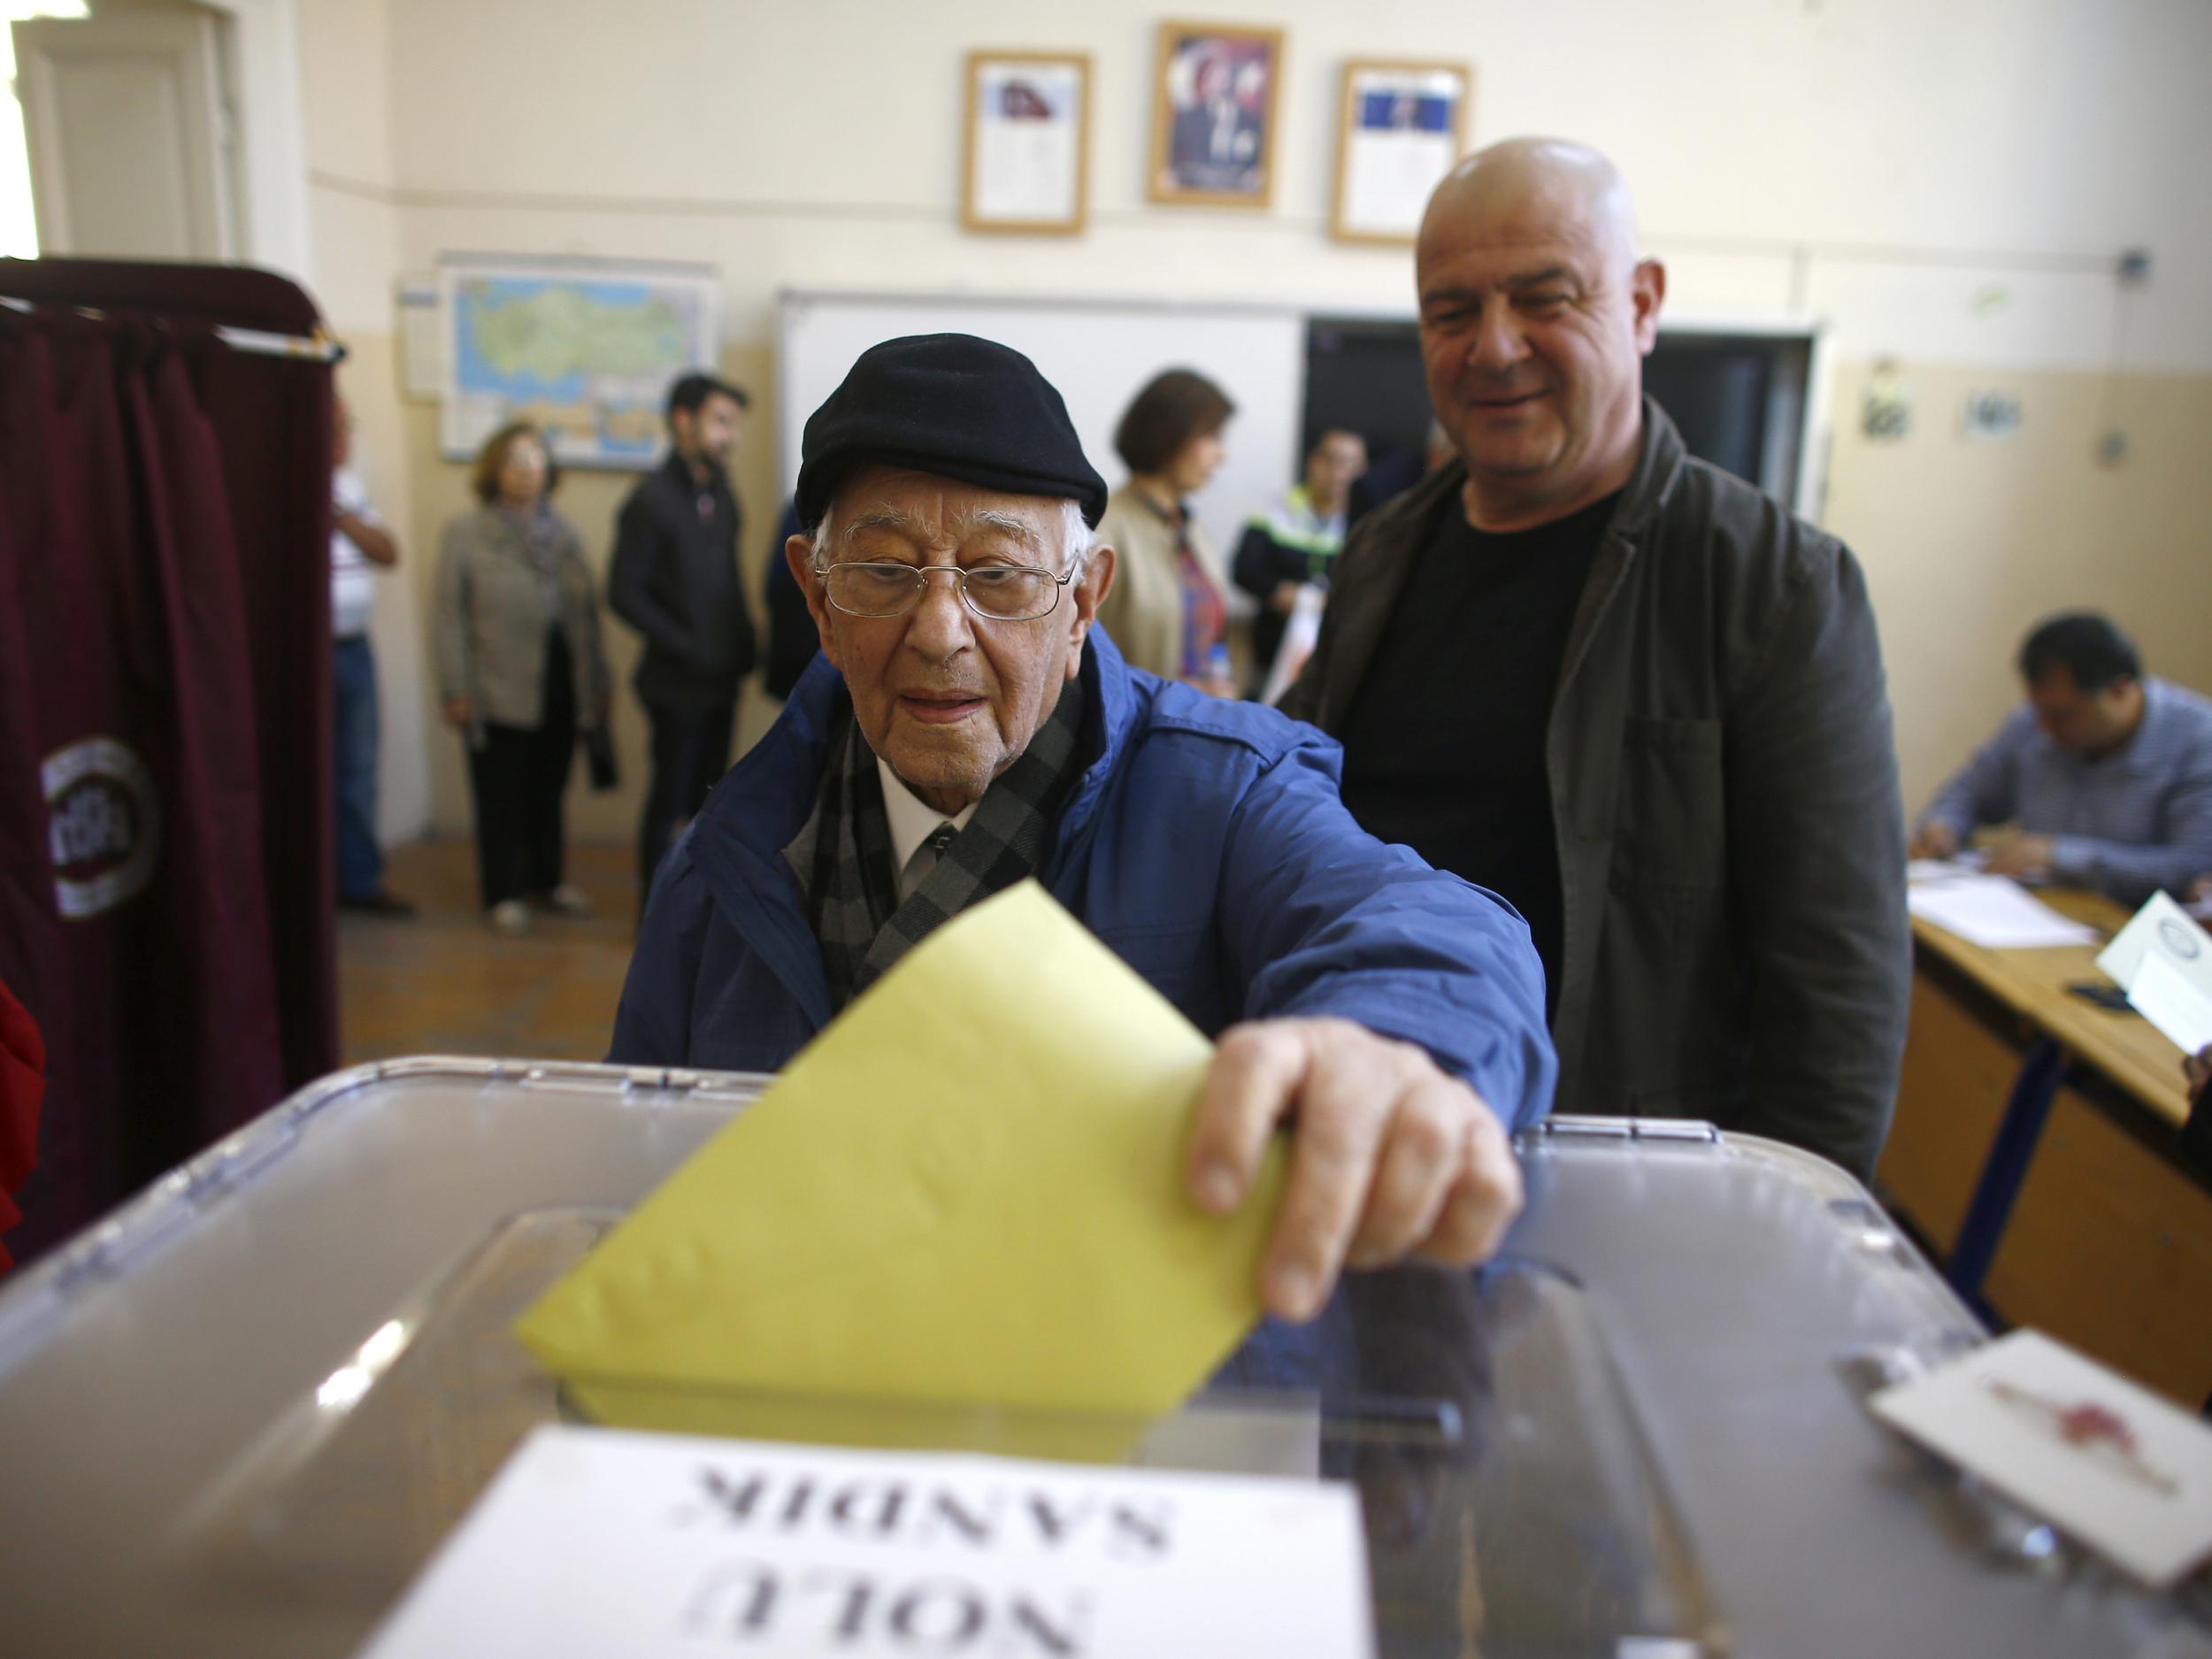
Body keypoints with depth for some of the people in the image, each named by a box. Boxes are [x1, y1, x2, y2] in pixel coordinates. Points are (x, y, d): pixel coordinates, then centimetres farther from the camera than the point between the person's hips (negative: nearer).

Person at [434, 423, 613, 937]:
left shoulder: (564, 533, 11)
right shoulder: (465, 534, -1)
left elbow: (586, 611, 12)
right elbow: (451, 617, -4)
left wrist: (598, 681, 10)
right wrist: (456, 690, -10)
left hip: (559, 685, 4)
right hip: (499, 691, -4)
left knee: (549, 790, 14)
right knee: (502, 795, 4)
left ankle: (547, 879, 29)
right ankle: (504, 894, 15)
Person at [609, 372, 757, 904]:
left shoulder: (720, 494, 11)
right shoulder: (652, 500, -11)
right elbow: (624, 594, -13)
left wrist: (742, 637, 6)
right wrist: (686, 646, -14)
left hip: (722, 675, 6)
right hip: (678, 681, -6)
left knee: (710, 793, 13)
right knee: (671, 796, 2)